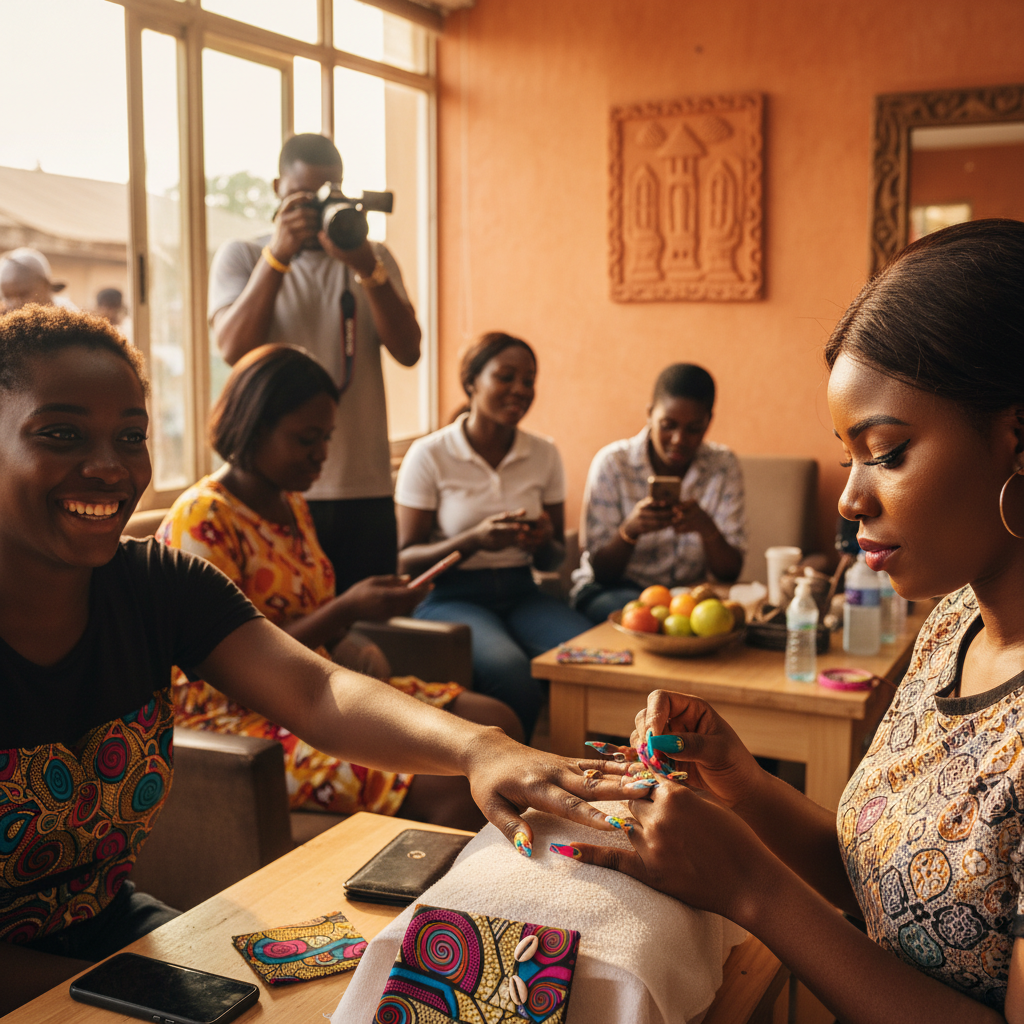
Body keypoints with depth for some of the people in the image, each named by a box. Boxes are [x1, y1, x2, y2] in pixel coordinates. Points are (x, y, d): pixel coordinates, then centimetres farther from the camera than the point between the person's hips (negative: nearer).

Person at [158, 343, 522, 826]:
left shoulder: (291, 505, 13)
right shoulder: (201, 520, -15)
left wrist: (356, 651, -3)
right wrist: (347, 609, -22)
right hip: (241, 717, -9)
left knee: (497, 725, -3)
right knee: (449, 790, -26)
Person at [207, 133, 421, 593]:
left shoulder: (374, 259, 12)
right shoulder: (240, 256, 8)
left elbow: (408, 350, -2)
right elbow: (234, 349, -9)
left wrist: (366, 269, -15)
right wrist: (278, 254, -16)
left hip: (365, 488, 2)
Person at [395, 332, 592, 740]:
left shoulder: (544, 455, 7)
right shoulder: (429, 455, -5)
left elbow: (554, 559, 14)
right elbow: (406, 559, -5)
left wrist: (545, 541, -12)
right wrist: (474, 540, -22)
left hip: (521, 594, 4)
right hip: (450, 595, -4)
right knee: (511, 671, -35)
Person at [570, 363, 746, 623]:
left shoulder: (723, 466, -3)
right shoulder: (611, 463, -11)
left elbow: (730, 573, -6)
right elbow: (601, 572, -9)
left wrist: (707, 528, -28)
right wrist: (631, 529, -30)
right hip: (614, 590, -3)